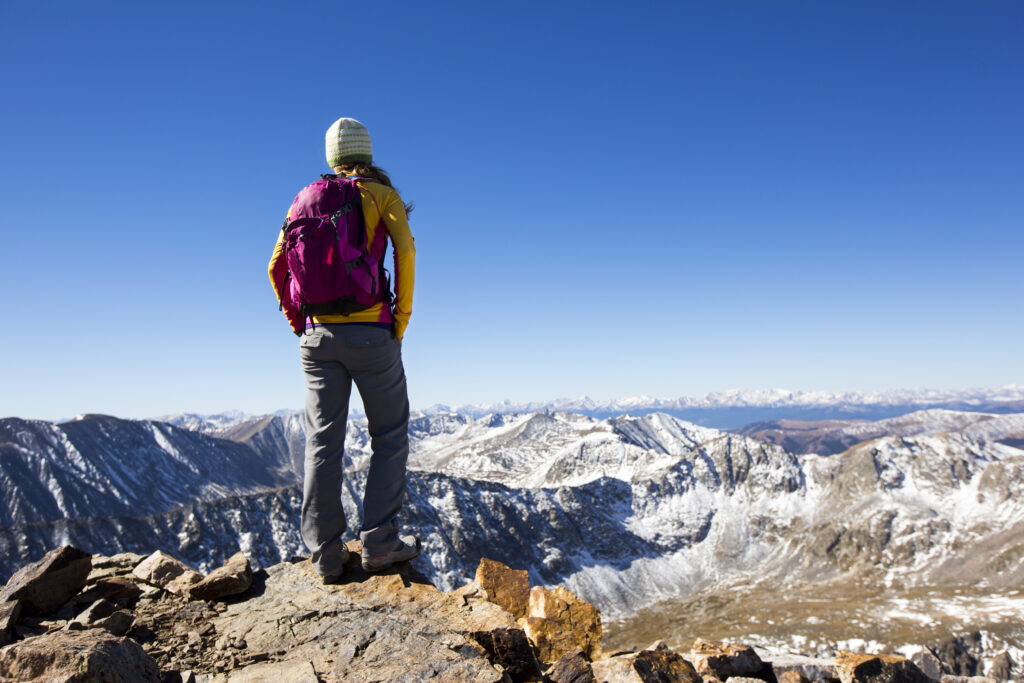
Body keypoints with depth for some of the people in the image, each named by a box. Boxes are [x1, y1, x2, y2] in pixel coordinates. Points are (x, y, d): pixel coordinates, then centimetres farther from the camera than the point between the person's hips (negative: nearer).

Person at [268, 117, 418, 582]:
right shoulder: (382, 195, 3)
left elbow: (277, 267, 10)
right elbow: (405, 251, -12)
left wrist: (299, 324, 14)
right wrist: (401, 319, -7)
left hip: (319, 335, 4)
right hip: (371, 332, -3)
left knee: (322, 442, 6)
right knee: (389, 436, 8)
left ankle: (325, 555, 8)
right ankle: (378, 543, 3)